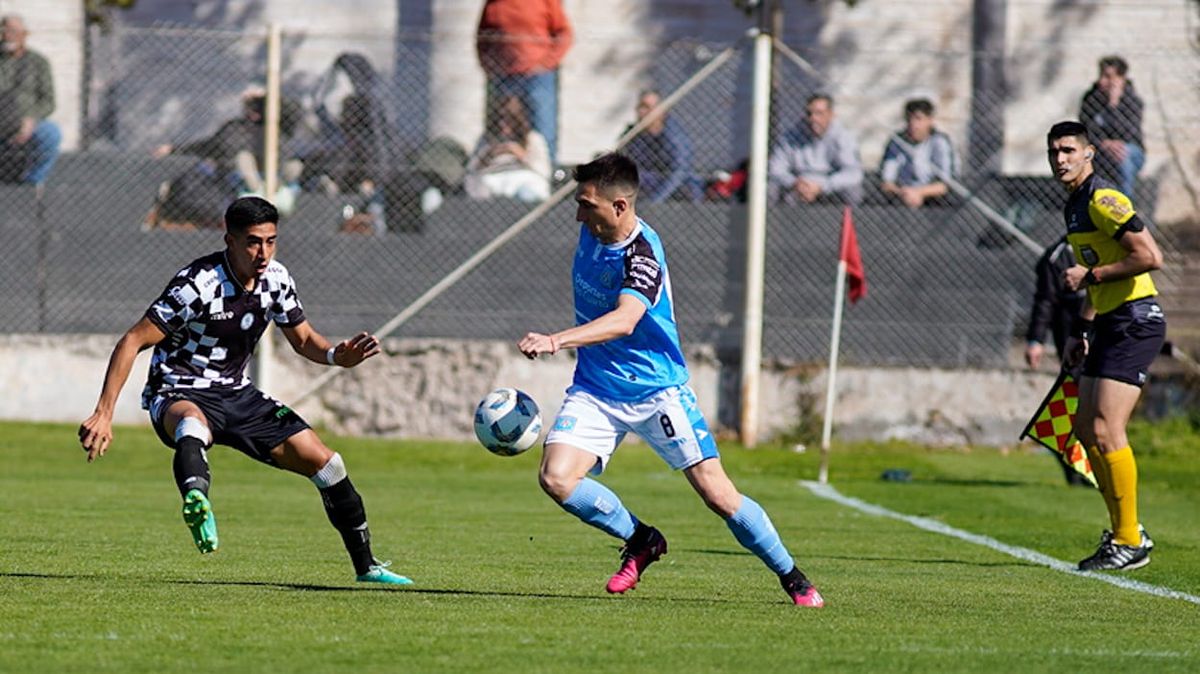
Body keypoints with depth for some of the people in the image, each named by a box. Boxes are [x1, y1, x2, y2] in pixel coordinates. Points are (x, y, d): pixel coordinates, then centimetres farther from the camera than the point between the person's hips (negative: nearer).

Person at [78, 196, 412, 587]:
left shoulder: (275, 279, -2)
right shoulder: (199, 284, -23)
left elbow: (303, 340, 13)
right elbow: (133, 342, -21)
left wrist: (337, 356, -11)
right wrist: (104, 415, -28)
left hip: (236, 394, 7)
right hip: (178, 396, -7)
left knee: (325, 462, 1)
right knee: (193, 422, -44)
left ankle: (365, 566, 17)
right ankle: (195, 498, -76)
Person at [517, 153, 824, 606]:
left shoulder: (643, 257, -26)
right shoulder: (593, 230, -2)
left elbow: (624, 321, -44)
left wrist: (556, 341, -56)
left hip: (656, 389, -6)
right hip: (596, 389, 6)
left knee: (717, 494, -6)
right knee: (556, 478, -16)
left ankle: (792, 578, 14)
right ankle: (641, 541, 8)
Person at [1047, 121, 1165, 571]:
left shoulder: (1103, 200, -15)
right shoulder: (1074, 207, 16)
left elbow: (1150, 257, -22)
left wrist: (1091, 275, -16)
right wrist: (1081, 329, 22)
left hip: (1136, 321, -10)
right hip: (1109, 323, 10)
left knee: (1106, 430, -14)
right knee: (1086, 427, 12)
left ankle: (1130, 543, -7)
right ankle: (1123, 530, 21)